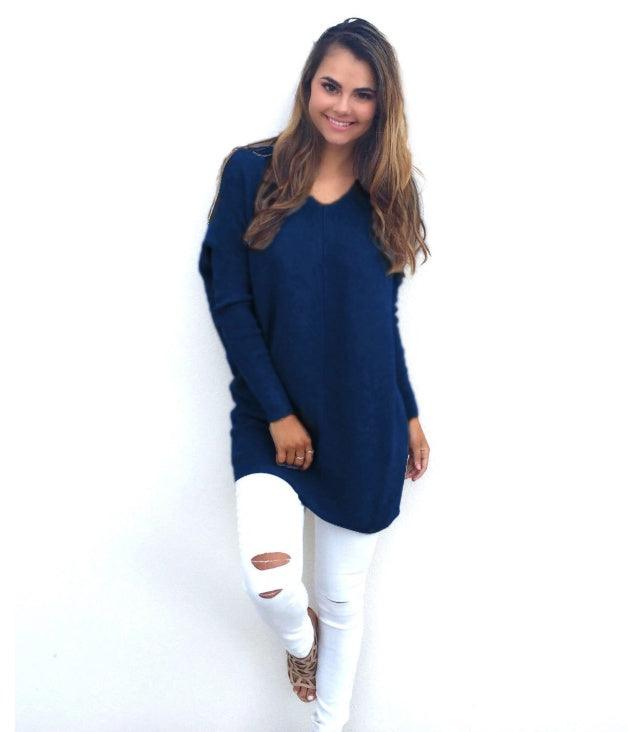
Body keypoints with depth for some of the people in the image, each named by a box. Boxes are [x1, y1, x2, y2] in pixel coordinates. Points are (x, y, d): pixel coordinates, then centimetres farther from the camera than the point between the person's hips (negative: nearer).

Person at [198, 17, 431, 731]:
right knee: (269, 578, -18)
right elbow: (228, 301, -7)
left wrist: (409, 414, 9)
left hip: (365, 425, 2)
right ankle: (299, 637, 21)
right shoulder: (252, 172, -5)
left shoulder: (388, 193, 3)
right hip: (272, 417, -2)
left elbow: (383, 315, 10)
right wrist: (277, 412, -11)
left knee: (343, 597, 12)